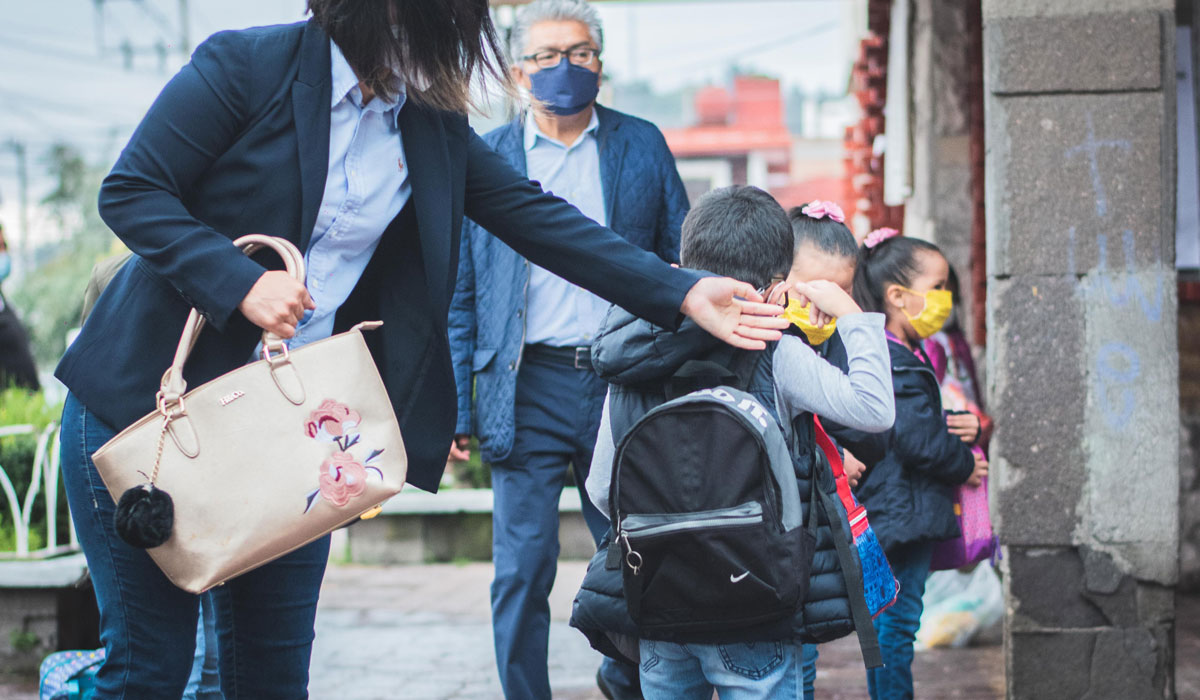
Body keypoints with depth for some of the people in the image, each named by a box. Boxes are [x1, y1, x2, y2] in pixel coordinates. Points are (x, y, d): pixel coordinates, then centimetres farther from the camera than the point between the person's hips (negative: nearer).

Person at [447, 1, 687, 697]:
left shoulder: (642, 145, 8)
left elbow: (682, 267, 9)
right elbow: (460, 293, 7)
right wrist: (457, 405, 0)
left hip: (626, 381, 1)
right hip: (529, 386, -1)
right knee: (522, 573, 0)